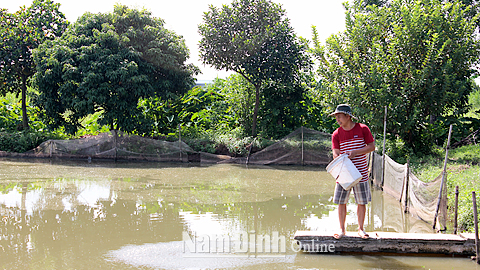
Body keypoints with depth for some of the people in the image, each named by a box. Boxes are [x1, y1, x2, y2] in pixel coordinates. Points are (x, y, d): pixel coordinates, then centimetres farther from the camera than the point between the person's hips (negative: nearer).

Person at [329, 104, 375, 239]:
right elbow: (336, 154, -4)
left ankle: (360, 229, 20)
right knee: (341, 202, 2)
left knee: (362, 202, 5)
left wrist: (355, 152, -14)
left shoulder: (362, 129, -1)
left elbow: (372, 147, -1)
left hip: (361, 173, -1)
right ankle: (342, 229, 15)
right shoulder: (336, 134, 2)